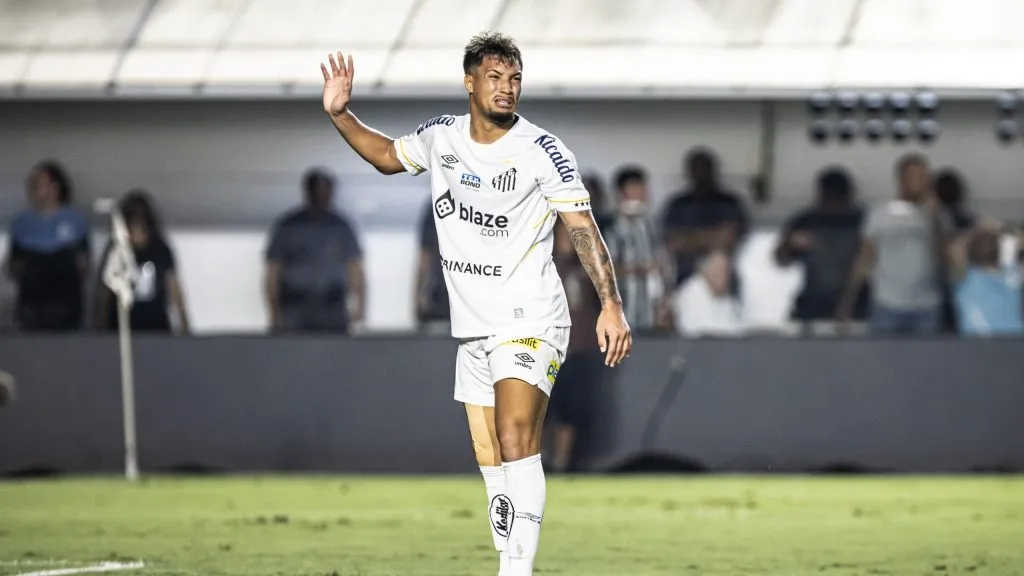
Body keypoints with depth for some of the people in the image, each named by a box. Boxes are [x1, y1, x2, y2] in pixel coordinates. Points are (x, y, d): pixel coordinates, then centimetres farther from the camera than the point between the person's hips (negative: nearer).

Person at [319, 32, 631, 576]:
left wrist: (611, 305, -21)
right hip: (472, 328, 6)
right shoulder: (441, 135, 6)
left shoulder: (542, 150, -10)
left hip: (529, 322, -6)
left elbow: (583, 227, -12)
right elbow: (389, 156, 26)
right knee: (494, 467, 6)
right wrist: (340, 115, 12)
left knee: (515, 441, -23)